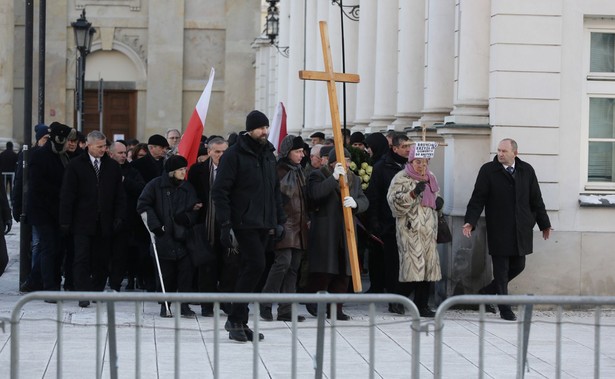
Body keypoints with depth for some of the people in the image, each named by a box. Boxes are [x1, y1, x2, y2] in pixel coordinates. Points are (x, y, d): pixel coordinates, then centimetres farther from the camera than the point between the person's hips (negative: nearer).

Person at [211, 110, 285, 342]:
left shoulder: (269, 155, 15)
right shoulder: (234, 155, -8)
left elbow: (275, 190, 23)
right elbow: (220, 191, -11)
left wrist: (280, 220, 16)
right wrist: (225, 224, -16)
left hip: (265, 225, 7)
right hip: (245, 223, -7)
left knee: (248, 270, 9)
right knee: (256, 265, -16)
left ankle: (239, 322, 13)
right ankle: (236, 320, -8)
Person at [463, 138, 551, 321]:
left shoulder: (527, 170, 7)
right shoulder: (488, 170, -2)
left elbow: (536, 199, 12)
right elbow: (477, 199, -4)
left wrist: (544, 224, 15)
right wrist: (470, 221, -15)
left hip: (521, 230, 4)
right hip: (499, 230, -4)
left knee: (518, 265, 8)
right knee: (501, 268, -1)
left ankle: (488, 291, 27)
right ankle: (505, 309, 7)